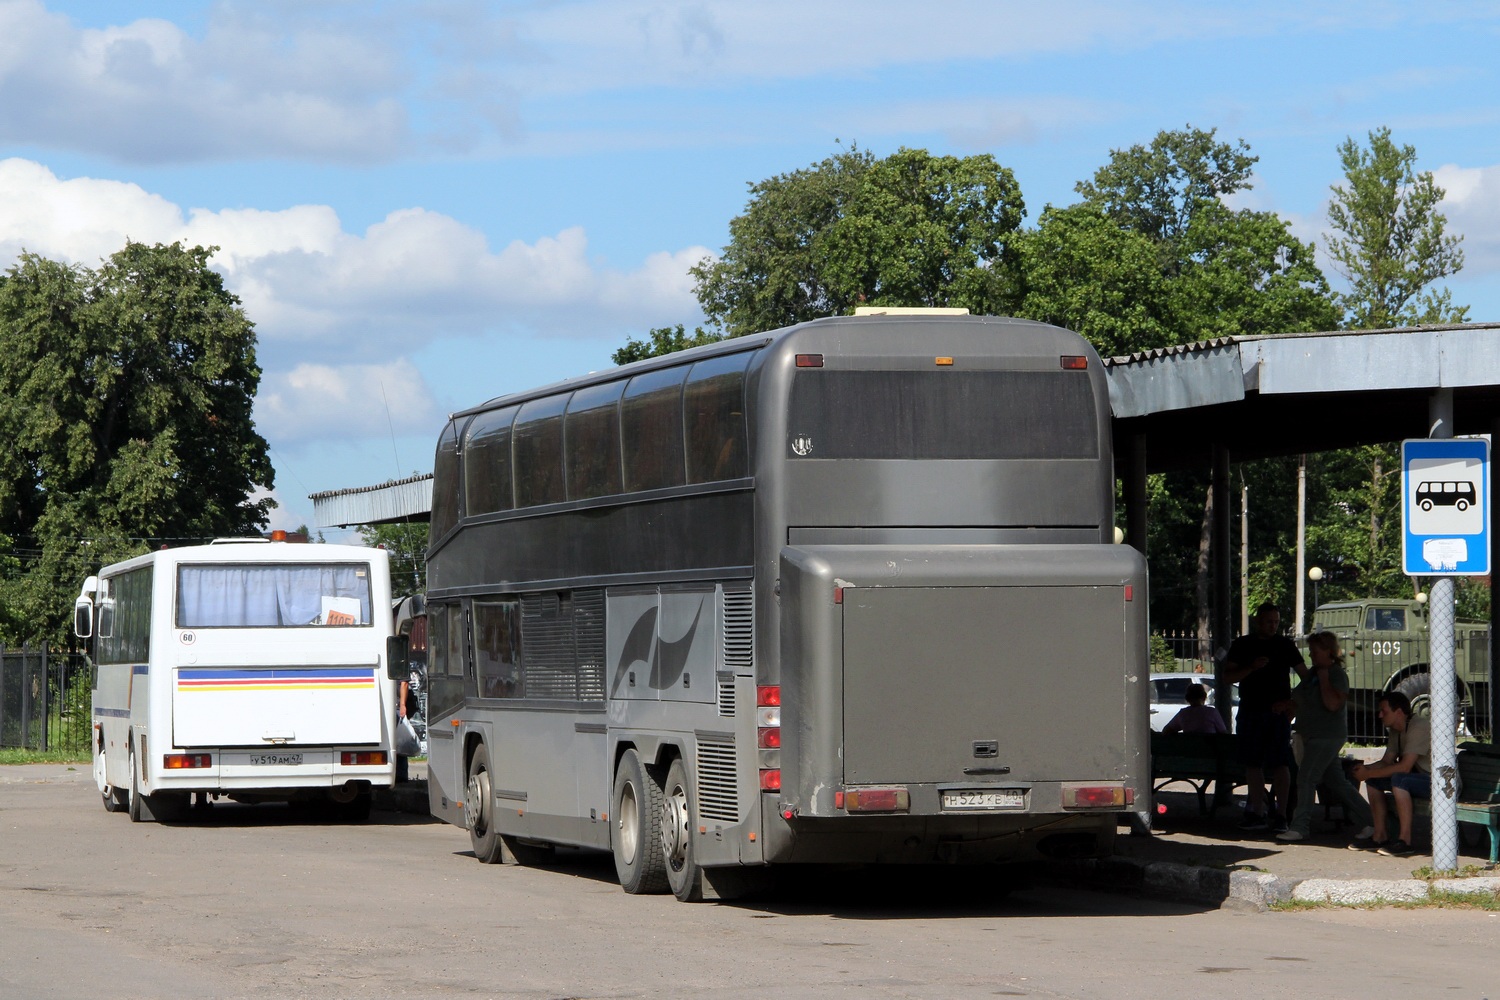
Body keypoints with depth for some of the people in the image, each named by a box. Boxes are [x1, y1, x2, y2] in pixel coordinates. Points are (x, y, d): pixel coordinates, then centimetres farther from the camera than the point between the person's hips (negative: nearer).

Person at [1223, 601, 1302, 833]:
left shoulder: (1285, 645, 5)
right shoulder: (1242, 645, 7)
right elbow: (1228, 677, 3)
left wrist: (1292, 703, -4)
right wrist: (1251, 668, -14)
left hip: (1278, 712, -2)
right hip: (1250, 710, 2)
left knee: (1279, 763, -8)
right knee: (1253, 763, 4)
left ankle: (1280, 814, -8)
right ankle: (1258, 813, 10)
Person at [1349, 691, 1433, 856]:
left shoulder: (1419, 728, -22)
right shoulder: (1395, 731, 9)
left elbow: (1404, 767, -28)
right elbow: (1386, 762, 11)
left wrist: (1369, 773, -23)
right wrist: (1365, 769, -11)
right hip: (1419, 778, 10)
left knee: (1398, 779, -34)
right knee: (1373, 780, 4)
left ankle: (1405, 840, -32)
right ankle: (1379, 836, 4)